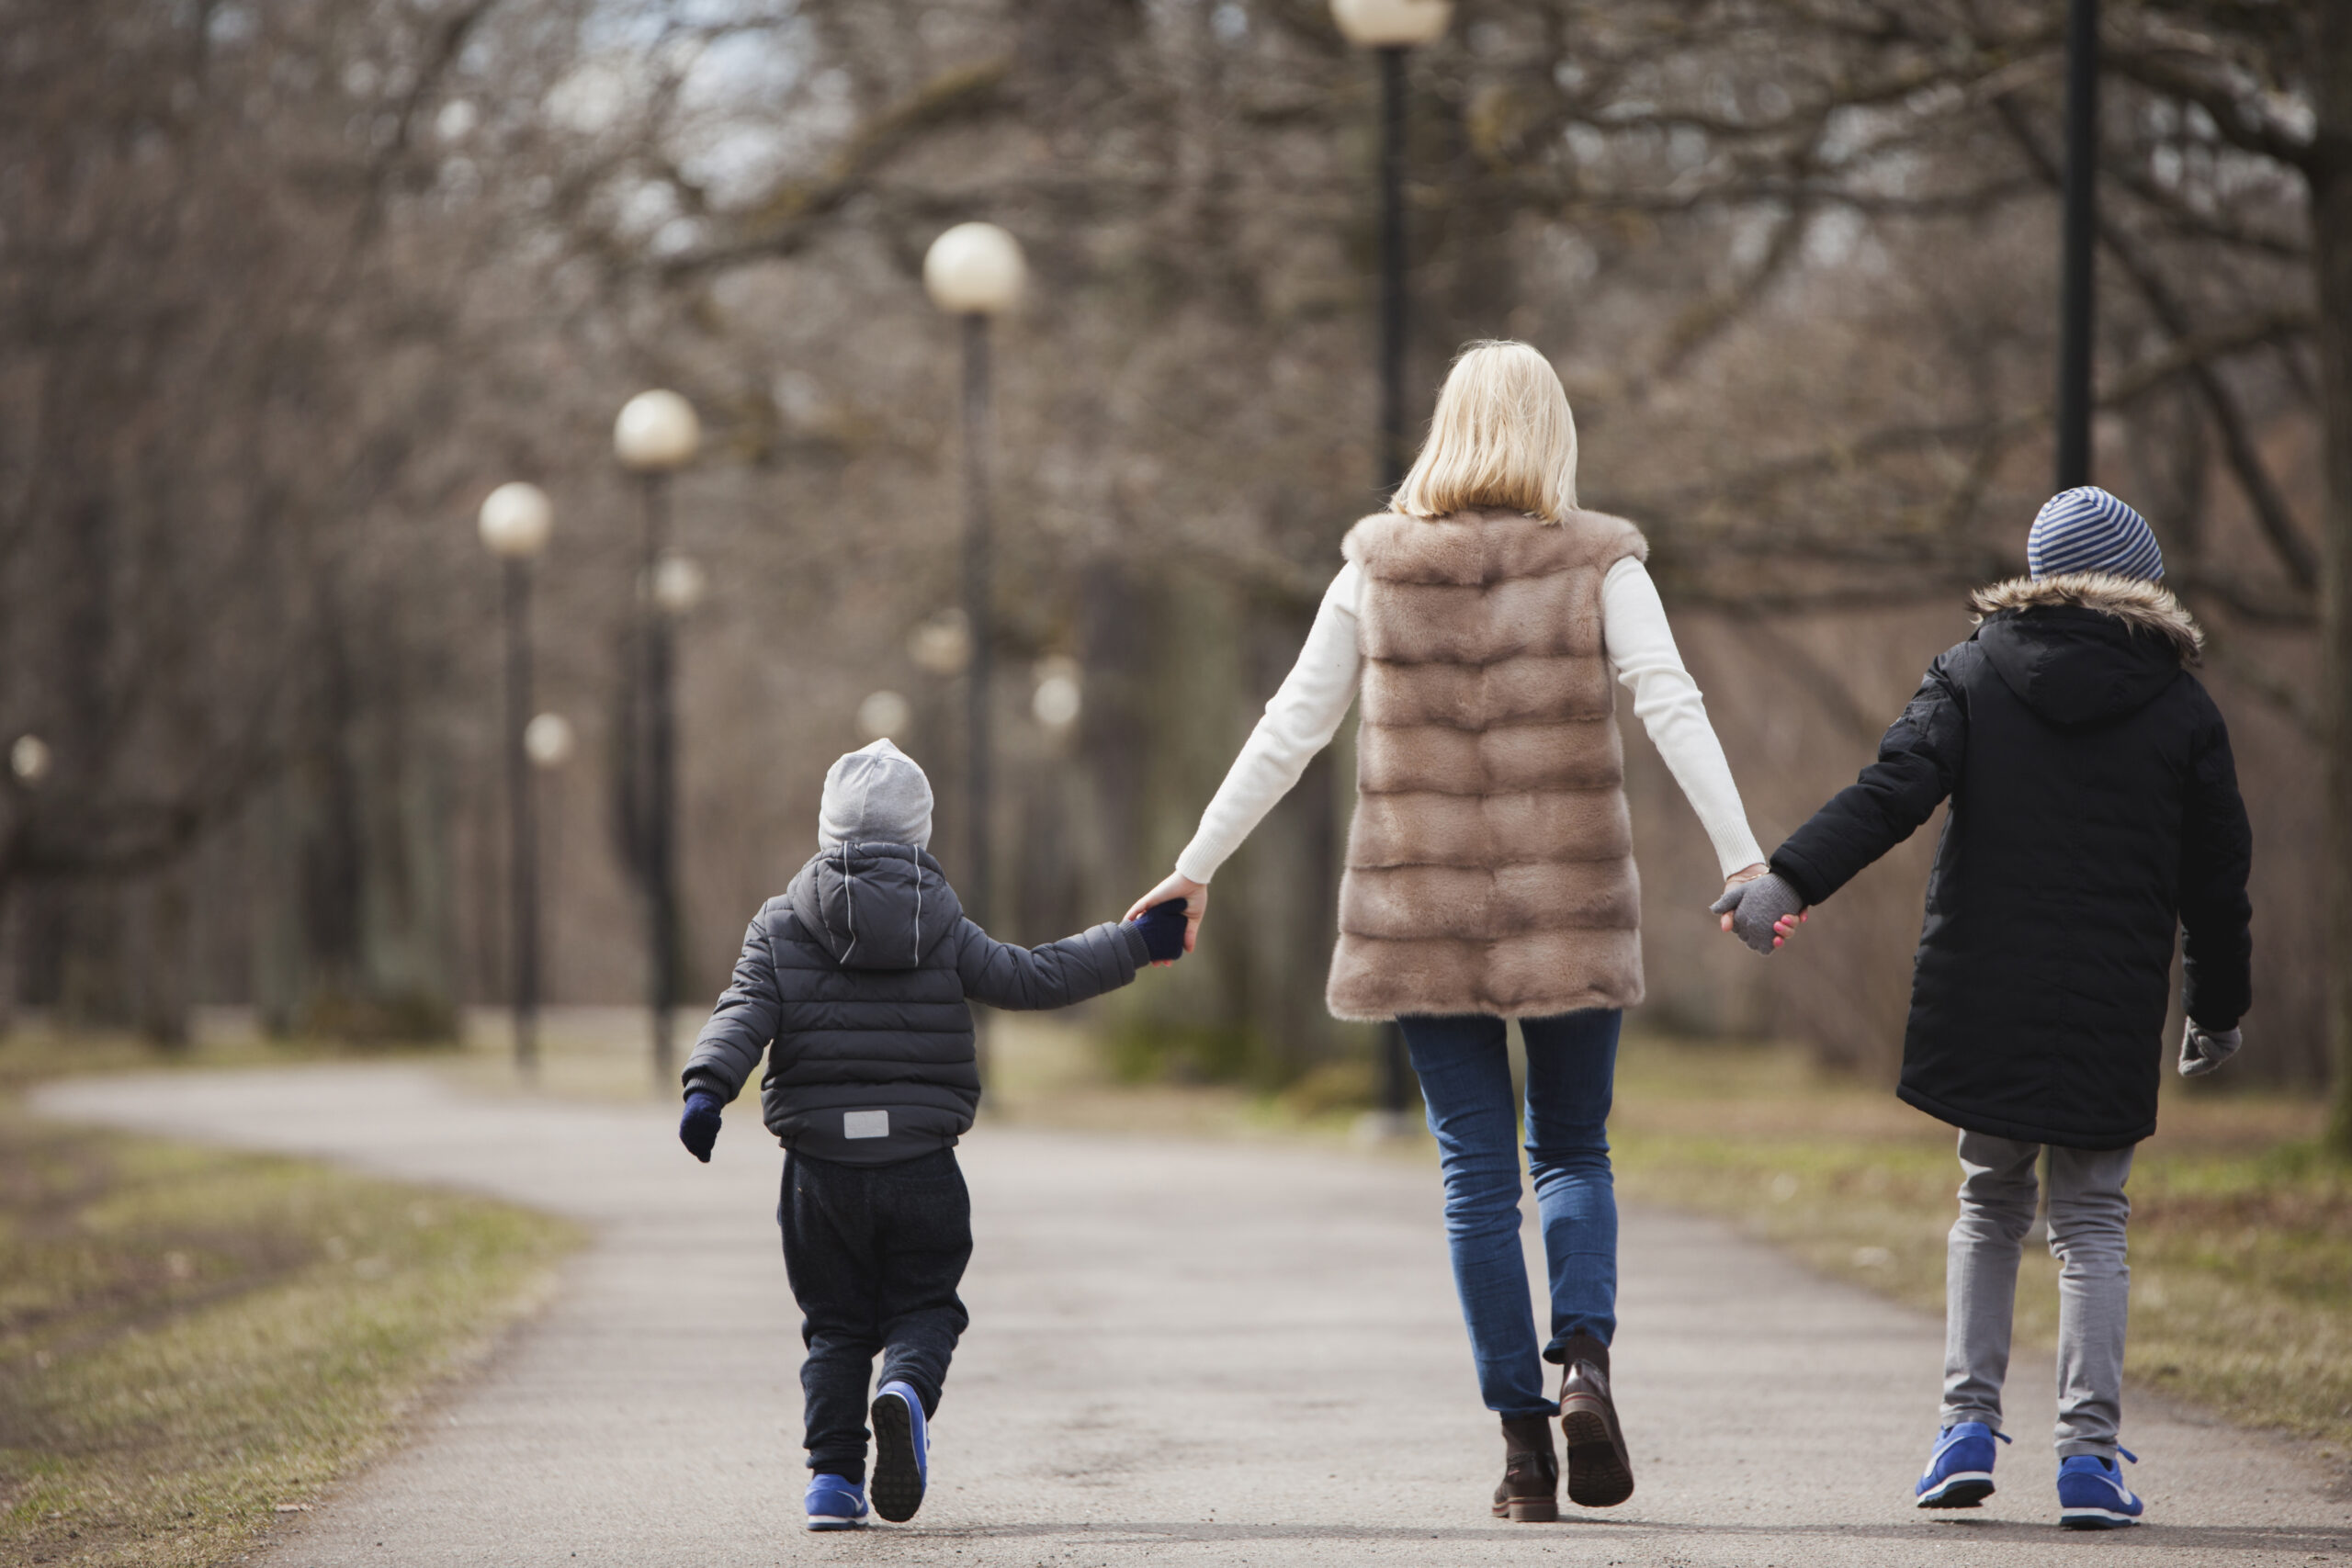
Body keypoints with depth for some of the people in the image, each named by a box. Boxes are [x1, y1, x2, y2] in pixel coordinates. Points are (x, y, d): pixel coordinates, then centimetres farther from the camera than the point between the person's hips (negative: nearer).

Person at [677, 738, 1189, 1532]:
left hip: (820, 1168, 1)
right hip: (922, 1168, -1)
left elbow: (744, 1014, -9)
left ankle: (833, 1474, 0)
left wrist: (707, 1087, -17)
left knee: (837, 1325, 12)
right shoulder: (941, 928, 4)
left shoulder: (780, 925, 4)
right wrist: (1134, 944, 13)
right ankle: (906, 1391, -22)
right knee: (924, 1308, 11)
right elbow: (1033, 978, 5)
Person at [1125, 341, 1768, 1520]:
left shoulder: (1377, 567, 3)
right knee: (1573, 1152, 13)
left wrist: (1198, 867, 11)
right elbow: (1673, 710, -12)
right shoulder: (1596, 563, -1)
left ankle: (1522, 1434, 1)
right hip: (1567, 905, -1)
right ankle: (1585, 1358, -13)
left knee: (1477, 1169, 6)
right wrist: (1743, 859, -17)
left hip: (1424, 910, 1)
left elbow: (1289, 731, 4)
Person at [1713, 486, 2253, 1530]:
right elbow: (2215, 880, 4)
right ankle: (2088, 1452, -4)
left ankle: (1968, 1423, 3)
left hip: (1983, 1008, 1)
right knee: (2091, 1222, 7)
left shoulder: (1974, 676, 3)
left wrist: (1790, 879, -21)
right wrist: (2217, 1011, 17)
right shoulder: (2181, 711, 1)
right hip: (2112, 1015, -1)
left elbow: (1893, 789, -13)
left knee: (1989, 1207, 16)